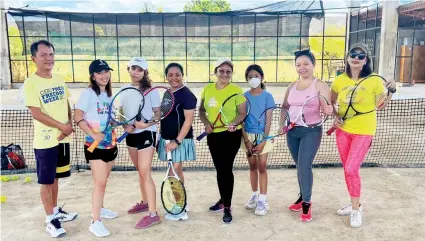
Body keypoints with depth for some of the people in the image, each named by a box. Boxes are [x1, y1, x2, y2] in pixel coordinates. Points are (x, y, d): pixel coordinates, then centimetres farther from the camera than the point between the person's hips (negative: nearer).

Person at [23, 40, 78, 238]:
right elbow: (36, 113, -17)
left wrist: (69, 125, -5)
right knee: (46, 181, 3)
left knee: (55, 177, 18)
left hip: (63, 138, 6)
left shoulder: (59, 80, 7)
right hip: (45, 140, -6)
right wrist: (62, 126, -15)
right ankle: (50, 220, 15)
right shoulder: (31, 83, -12)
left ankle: (56, 210, 33)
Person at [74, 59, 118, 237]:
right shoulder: (88, 93, -12)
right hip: (95, 145, -7)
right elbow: (77, 117, -17)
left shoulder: (109, 94, 10)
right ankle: (96, 222, -3)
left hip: (110, 144, 7)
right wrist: (93, 134, -25)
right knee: (100, 182, -10)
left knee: (103, 180, 19)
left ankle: (100, 209, 37)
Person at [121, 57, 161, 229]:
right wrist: (125, 125, -7)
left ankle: (153, 214, -4)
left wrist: (146, 124, -24)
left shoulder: (150, 90, -10)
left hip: (146, 133, -6)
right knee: (140, 171, 17)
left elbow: (158, 113, -8)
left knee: (145, 173, -9)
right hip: (131, 134, 6)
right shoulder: (124, 90, 6)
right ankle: (145, 202, 35)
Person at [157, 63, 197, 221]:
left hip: (180, 140, -8)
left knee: (176, 172, -4)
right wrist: (161, 138, 16)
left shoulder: (187, 95, -14)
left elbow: (188, 120, -18)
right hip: (166, 139, 8)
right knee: (174, 172, 14)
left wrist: (177, 141, -22)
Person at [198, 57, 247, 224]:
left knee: (226, 169, -4)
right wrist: (206, 123, -7)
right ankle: (223, 200, 33)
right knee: (219, 169, 15)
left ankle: (227, 208, 7)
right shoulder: (208, 89, 3)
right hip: (213, 135, 5)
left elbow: (242, 113, -6)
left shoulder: (236, 91, -9)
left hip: (231, 135, -4)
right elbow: (201, 110, 11)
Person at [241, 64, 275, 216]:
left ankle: (263, 200, 5)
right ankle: (254, 195, 25)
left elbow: (268, 120, -7)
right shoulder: (244, 97, 0)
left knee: (262, 167, 0)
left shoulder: (267, 96, -5)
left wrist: (263, 141, -14)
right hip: (248, 136, 2)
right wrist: (246, 141, -9)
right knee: (252, 166, 13)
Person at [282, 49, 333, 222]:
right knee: (299, 166, 14)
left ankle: (307, 203, 3)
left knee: (304, 166, -11)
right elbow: (285, 107, 15)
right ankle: (303, 197, 30)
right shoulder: (292, 86, 8)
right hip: (292, 131, 6)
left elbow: (326, 108, -15)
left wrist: (329, 110, -38)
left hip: (311, 131, -5)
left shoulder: (320, 86, -8)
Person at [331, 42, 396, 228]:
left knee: (351, 169, -10)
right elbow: (331, 103, 13)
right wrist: (335, 117, -3)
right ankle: (355, 204, 32)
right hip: (343, 130, 4)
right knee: (348, 170, 12)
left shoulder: (374, 80, -10)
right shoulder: (339, 80, -1)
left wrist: (391, 91, -16)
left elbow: (381, 106, -2)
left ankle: (356, 210, 10)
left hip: (363, 132, -4)